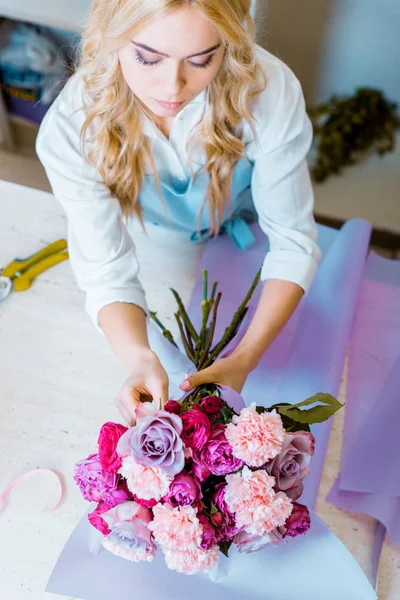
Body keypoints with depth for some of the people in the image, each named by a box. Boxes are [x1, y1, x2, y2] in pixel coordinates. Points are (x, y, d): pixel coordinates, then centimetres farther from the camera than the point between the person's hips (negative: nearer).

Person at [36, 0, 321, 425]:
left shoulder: (269, 92, -38)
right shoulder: (70, 130, -36)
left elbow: (292, 243, -31)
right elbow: (108, 271, -33)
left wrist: (245, 357, -44)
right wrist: (140, 359, -53)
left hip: (245, 233, 0)